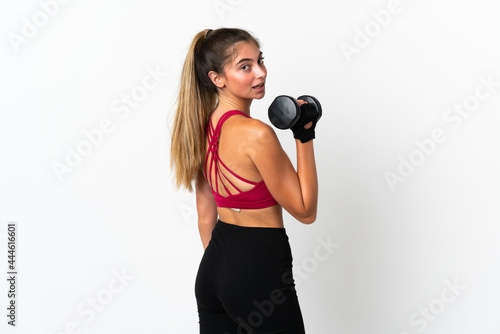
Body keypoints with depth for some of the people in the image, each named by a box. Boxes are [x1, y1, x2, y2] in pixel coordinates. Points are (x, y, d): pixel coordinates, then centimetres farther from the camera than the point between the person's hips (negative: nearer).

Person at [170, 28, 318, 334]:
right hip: (260, 269, -8)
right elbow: (305, 211, -13)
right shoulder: (256, 134, -21)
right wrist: (305, 137, -13)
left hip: (212, 265, 8)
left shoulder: (202, 128, 3)